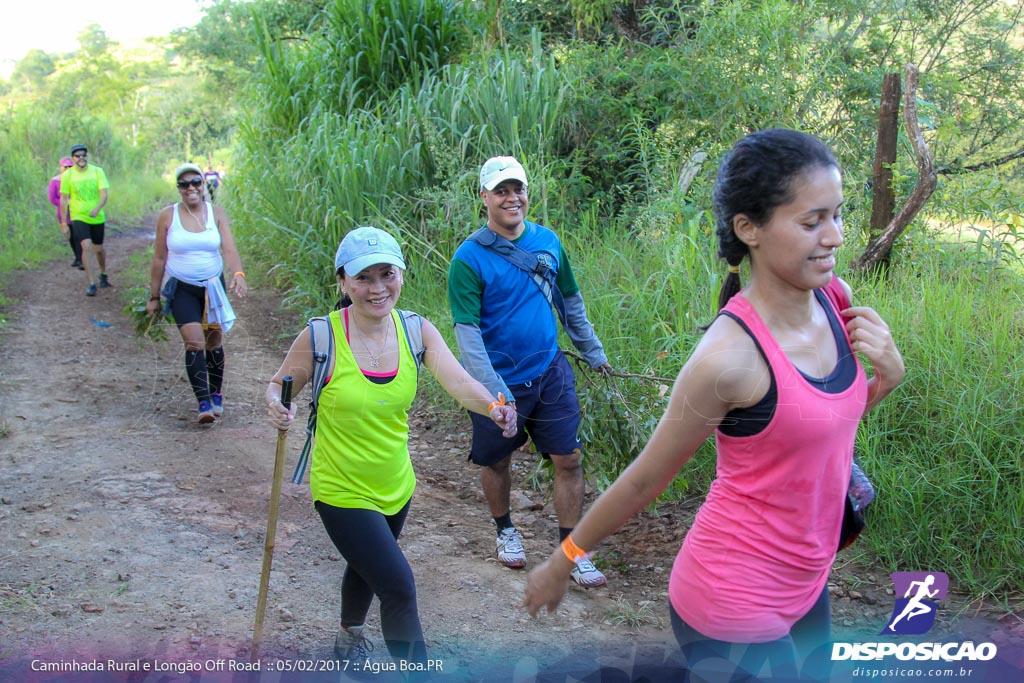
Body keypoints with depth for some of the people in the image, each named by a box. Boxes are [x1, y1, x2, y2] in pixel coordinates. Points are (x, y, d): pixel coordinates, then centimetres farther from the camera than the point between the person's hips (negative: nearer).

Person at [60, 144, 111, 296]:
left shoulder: (97, 171, -5)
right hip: (78, 217, -1)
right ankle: (91, 284, -15)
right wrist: (63, 223, 0)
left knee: (98, 249, 14)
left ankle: (103, 275, 42)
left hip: (97, 218, 1)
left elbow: (104, 194, -12)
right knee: (86, 246, -18)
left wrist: (97, 209, -32)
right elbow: (63, 199, 0)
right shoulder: (67, 175, -6)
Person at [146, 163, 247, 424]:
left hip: (213, 286, 2)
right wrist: (154, 297, 3)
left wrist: (238, 273, -35)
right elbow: (159, 259, 1)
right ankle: (204, 403, -18)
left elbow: (229, 249, -15)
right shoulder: (168, 216, -4)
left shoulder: (216, 213, -3)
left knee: (214, 342, 12)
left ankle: (216, 395, 29)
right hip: (181, 288, -2)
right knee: (194, 341, -16)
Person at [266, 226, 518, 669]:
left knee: (368, 566, 30)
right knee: (399, 587, -13)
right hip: (342, 492, -5)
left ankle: (349, 635, 61)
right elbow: (278, 386, -7)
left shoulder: (416, 330, -11)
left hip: (396, 486, 5)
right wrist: (277, 407, -30)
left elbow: (458, 382, -25)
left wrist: (492, 407, -46)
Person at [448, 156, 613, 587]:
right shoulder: (469, 257, -14)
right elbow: (467, 331, -18)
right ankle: (505, 531, 41)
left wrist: (593, 352, 19)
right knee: (497, 462, 15)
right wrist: (495, 394, -25)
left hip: (550, 374, 3)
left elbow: (571, 301, 14)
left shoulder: (547, 241, 0)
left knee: (569, 460, 3)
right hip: (499, 381, -3)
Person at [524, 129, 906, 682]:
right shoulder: (731, 355, -26)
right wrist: (562, 562, -4)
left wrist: (887, 377, -8)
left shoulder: (834, 297, -5)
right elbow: (646, 477, -14)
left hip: (805, 584, 8)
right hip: (734, 608, -7)